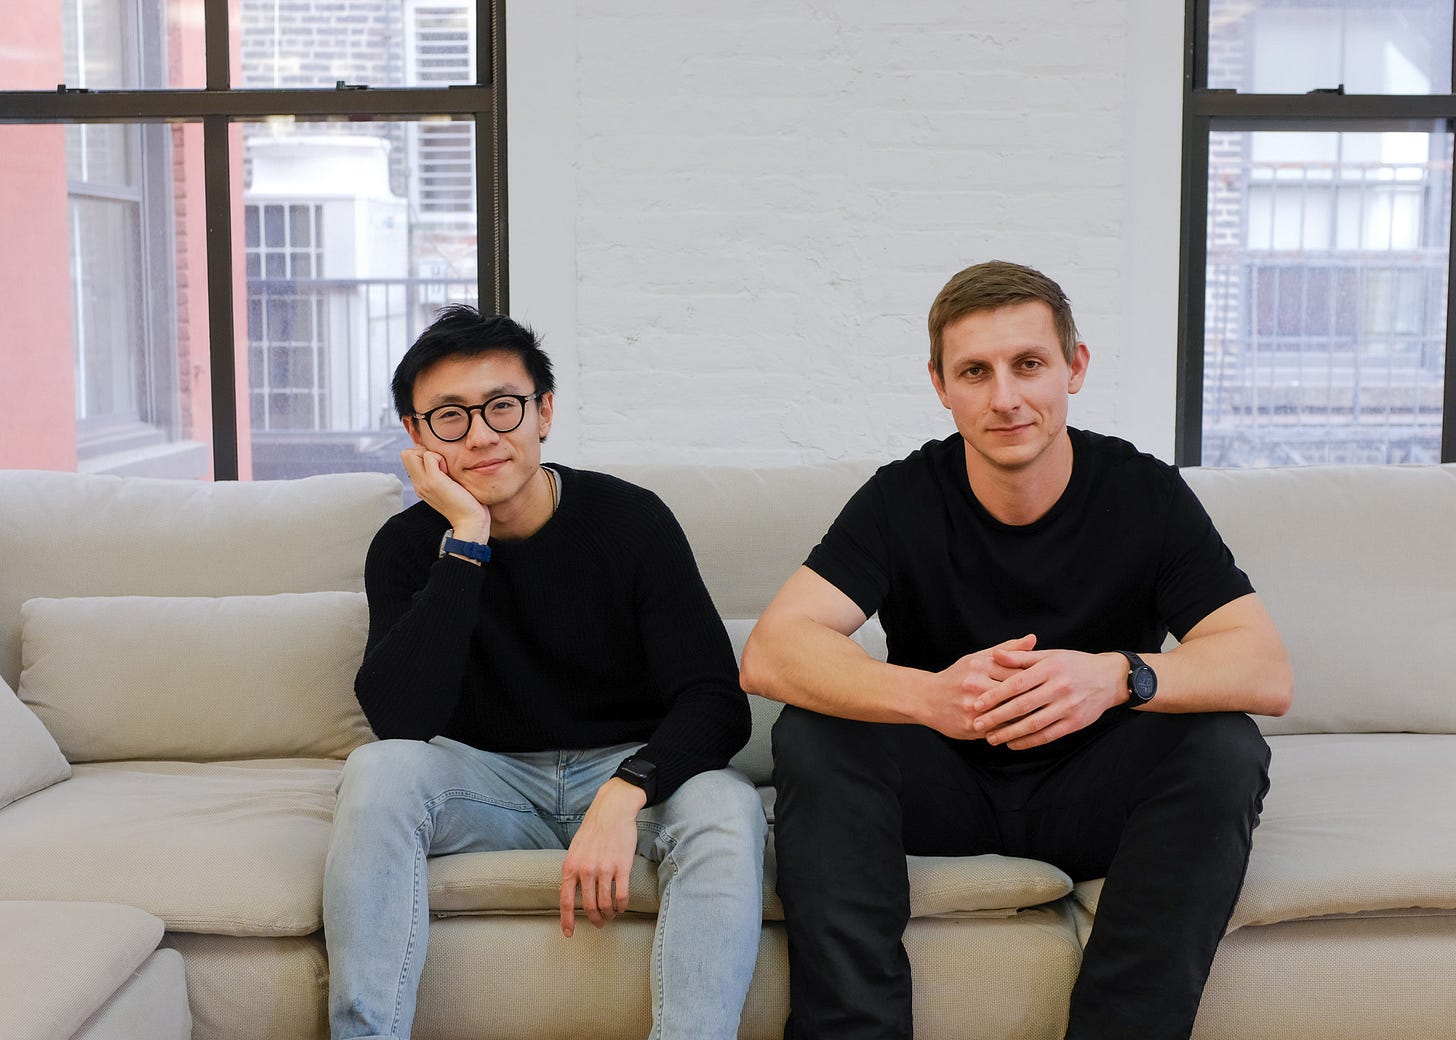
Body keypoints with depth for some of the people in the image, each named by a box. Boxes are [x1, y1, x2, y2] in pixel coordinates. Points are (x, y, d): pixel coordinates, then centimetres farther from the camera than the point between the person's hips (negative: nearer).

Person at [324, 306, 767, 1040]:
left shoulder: (630, 520, -9)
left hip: (630, 768, -1)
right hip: (490, 782, 1)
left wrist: (626, 792, -35)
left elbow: (715, 702, -15)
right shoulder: (409, 546, -5)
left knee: (726, 807, -32)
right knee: (377, 772, -28)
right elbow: (399, 720, -22)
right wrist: (467, 539, -23)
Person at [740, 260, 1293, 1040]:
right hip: (945, 789, 0)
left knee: (1225, 749, -27)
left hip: (1092, 798, 0)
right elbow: (769, 654, -22)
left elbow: (1268, 672, -18)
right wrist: (927, 695, -41)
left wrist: (1118, 677, -39)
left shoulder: (1144, 494, -9)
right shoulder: (903, 499, -10)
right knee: (813, 738, -25)